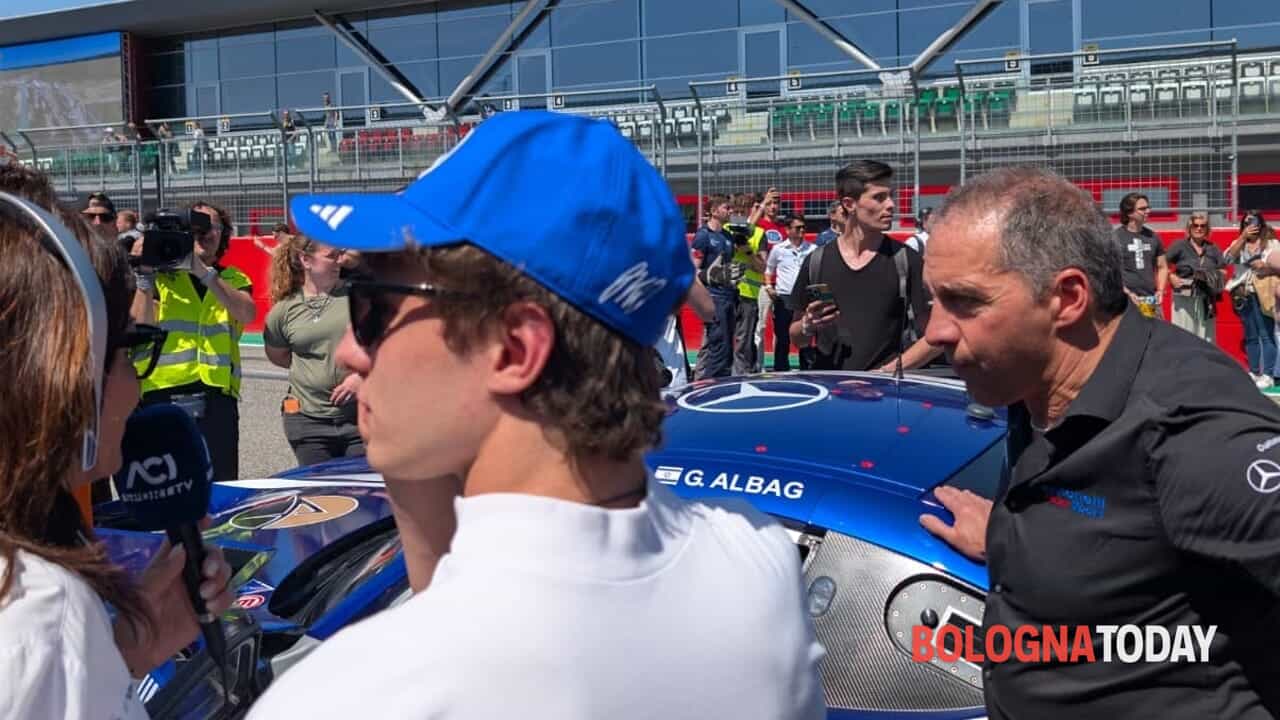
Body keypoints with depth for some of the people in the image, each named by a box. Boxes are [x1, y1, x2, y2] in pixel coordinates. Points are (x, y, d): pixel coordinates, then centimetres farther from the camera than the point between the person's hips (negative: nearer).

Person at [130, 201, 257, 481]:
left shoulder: (234, 279, 14)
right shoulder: (161, 276, 10)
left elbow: (248, 314, -9)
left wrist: (204, 272, -16)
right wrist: (145, 277, -12)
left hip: (216, 397, 1)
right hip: (162, 394, -1)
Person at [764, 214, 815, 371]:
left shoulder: (812, 250, 3)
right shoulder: (778, 249, 4)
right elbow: (769, 270, 16)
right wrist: (768, 286, 2)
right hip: (783, 299, 0)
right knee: (782, 339, 6)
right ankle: (780, 370, 15)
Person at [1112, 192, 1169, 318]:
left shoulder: (1152, 236, 15)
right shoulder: (1116, 237, -2)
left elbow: (1162, 267, 23)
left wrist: (1160, 290, 7)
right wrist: (1127, 293, -16)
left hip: (1151, 299, 6)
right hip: (1127, 299, -5)